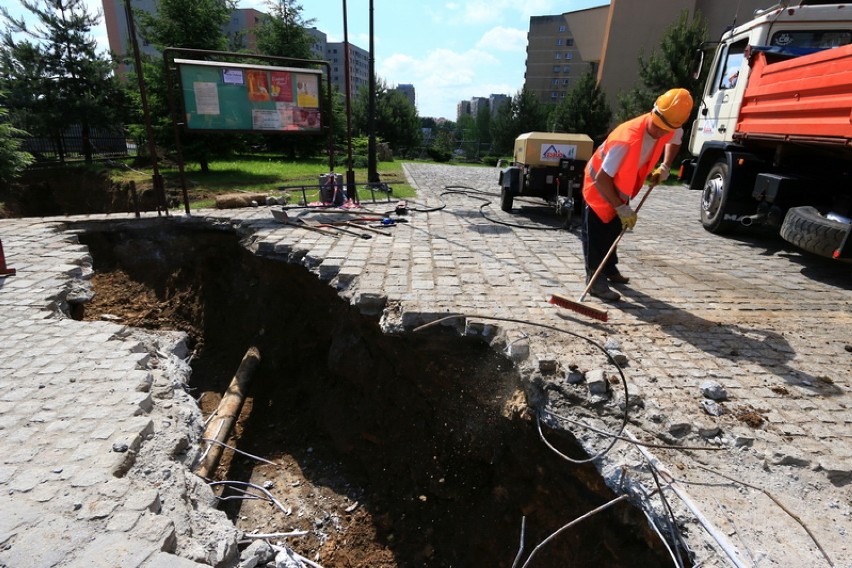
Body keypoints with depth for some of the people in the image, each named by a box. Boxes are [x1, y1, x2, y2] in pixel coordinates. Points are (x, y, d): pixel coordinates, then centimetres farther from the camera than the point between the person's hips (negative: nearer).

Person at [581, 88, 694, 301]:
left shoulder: (670, 130, -14)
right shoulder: (627, 139, -37)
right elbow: (602, 178, -33)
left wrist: (665, 168, 3)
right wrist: (622, 208, -27)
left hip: (621, 187, 8)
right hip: (599, 185, -8)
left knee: (614, 230, 18)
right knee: (597, 233, -10)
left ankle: (609, 269, 33)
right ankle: (595, 280, -8)